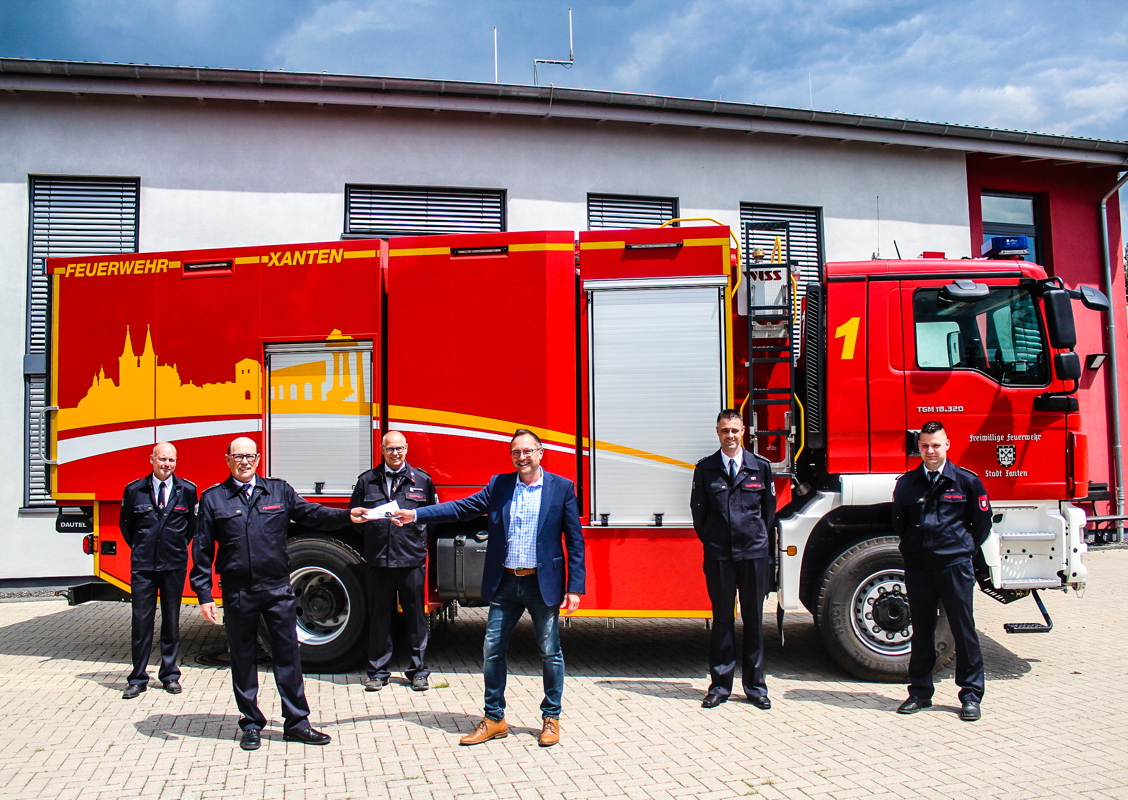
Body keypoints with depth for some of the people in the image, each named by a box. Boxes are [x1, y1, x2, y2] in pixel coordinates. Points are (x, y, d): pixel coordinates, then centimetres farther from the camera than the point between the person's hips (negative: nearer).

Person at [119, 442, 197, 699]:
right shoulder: (134, 490, -1)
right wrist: (140, 548, 14)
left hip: (174, 565, 0)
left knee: (171, 621, 9)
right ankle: (138, 679, 12)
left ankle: (170, 675, 20)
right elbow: (125, 524, 13)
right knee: (141, 621, 2)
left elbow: (193, 524, 11)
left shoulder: (187, 490, -1)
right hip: (142, 566, 0)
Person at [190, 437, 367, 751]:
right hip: (237, 592, -1)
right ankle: (251, 725, 22)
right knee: (243, 659, 8)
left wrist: (347, 516, -12)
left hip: (278, 588, 1)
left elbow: (311, 514, 5)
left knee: (288, 654, 4)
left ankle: (297, 723, 14)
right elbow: (202, 550, 2)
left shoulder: (279, 490, 8)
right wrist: (204, 595, -3)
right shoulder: (213, 498, 4)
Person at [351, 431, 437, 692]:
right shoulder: (367, 481, 8)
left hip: (412, 559, -1)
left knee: (416, 615, 5)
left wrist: (419, 539, 5)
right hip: (378, 560, 1)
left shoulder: (422, 480, 6)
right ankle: (378, 672, 19)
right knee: (379, 617, 7)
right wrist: (372, 538, 5)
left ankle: (419, 670, 17)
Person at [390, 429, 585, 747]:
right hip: (505, 584, 3)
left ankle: (551, 718, 23)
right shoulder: (499, 485, 7)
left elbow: (574, 540, -3)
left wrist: (575, 587, -9)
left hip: (543, 584, -3)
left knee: (550, 652, 6)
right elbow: (462, 508, 3)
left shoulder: (562, 488, -3)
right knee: (492, 650, 7)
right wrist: (416, 514, -7)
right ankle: (494, 719, 22)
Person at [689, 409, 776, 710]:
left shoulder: (761, 466, 4)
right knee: (722, 619, 6)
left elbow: (769, 509, 11)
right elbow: (698, 510, 9)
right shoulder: (705, 468, 3)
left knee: (754, 619, 7)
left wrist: (762, 541, 10)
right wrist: (710, 541, 9)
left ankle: (755, 686, 18)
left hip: (754, 553, 1)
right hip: (718, 555, 0)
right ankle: (720, 685, 15)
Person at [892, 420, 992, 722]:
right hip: (918, 566, 2)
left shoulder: (966, 480, 0)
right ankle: (920, 692, 20)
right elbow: (898, 523, 18)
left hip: (955, 565, -2)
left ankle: (971, 695, 13)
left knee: (964, 630, 3)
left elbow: (982, 522, 8)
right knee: (921, 631, 10)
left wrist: (963, 549, 8)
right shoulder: (906, 483, 6)